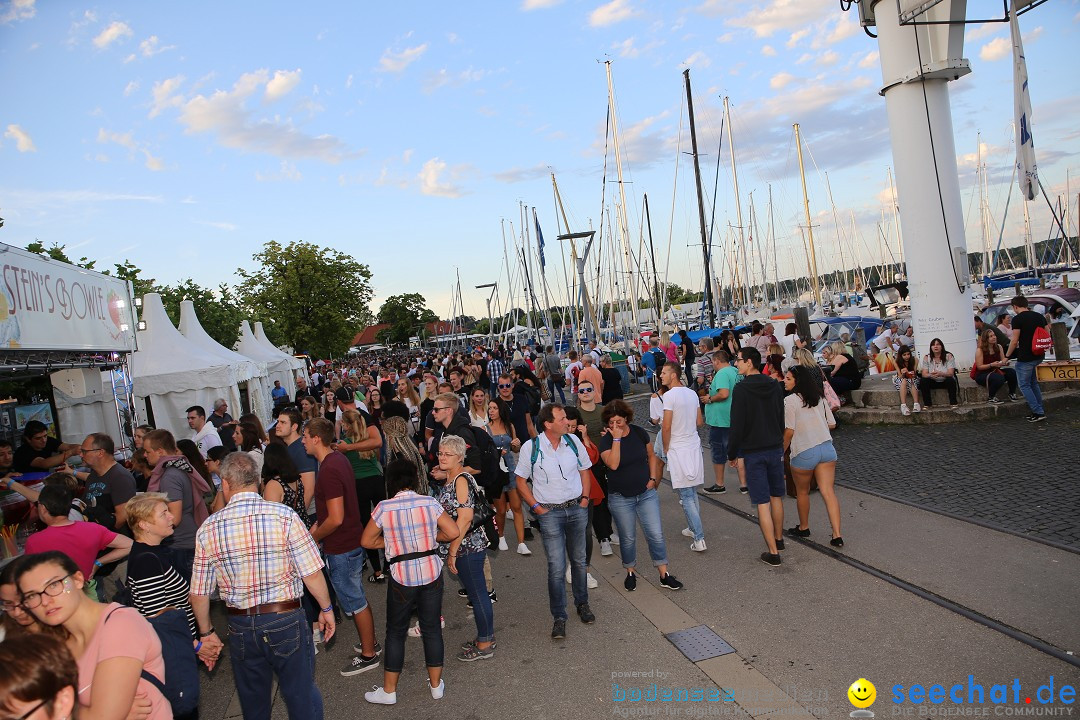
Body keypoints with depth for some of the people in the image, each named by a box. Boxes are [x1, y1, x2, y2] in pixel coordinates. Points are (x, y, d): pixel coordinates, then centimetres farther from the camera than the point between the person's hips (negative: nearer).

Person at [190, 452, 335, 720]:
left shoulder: (208, 529, -5)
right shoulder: (284, 516, -14)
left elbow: (199, 594, 2)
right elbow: (312, 574, -12)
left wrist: (206, 632, 17)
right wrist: (326, 609, 4)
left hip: (240, 626, 3)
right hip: (286, 620, -3)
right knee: (301, 697, 13)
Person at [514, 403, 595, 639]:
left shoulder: (573, 441, 0)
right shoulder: (531, 447, -11)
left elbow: (584, 470, 13)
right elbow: (521, 482, -1)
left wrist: (585, 498, 4)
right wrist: (537, 507, -6)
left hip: (577, 509, 4)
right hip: (550, 512, -3)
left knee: (579, 560, 15)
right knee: (556, 567, -5)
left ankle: (582, 604, 35)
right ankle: (559, 617, 9)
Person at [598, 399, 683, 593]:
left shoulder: (639, 433, -3)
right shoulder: (606, 440, -11)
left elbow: (650, 456, 10)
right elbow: (613, 464, -28)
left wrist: (653, 478, 0)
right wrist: (616, 439, -27)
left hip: (646, 493, 2)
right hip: (621, 498, -2)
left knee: (656, 535, 2)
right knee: (628, 539, 10)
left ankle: (664, 576, 14)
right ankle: (630, 573, 32)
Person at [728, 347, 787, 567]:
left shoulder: (741, 389, -15)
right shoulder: (775, 386, 5)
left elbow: (737, 425, -16)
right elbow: (781, 419, 13)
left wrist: (732, 453, -5)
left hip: (753, 452, -6)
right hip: (776, 449, 6)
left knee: (762, 502, -1)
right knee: (776, 496, 20)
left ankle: (773, 552, 2)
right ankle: (778, 539, 37)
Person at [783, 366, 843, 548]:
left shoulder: (790, 400, -11)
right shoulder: (819, 398, 10)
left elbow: (789, 431, -13)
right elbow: (832, 424, 13)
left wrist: (782, 451, -1)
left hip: (804, 453, -5)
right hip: (827, 449, 5)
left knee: (802, 492, 16)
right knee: (828, 492, 3)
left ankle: (804, 528, 33)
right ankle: (837, 535, -3)